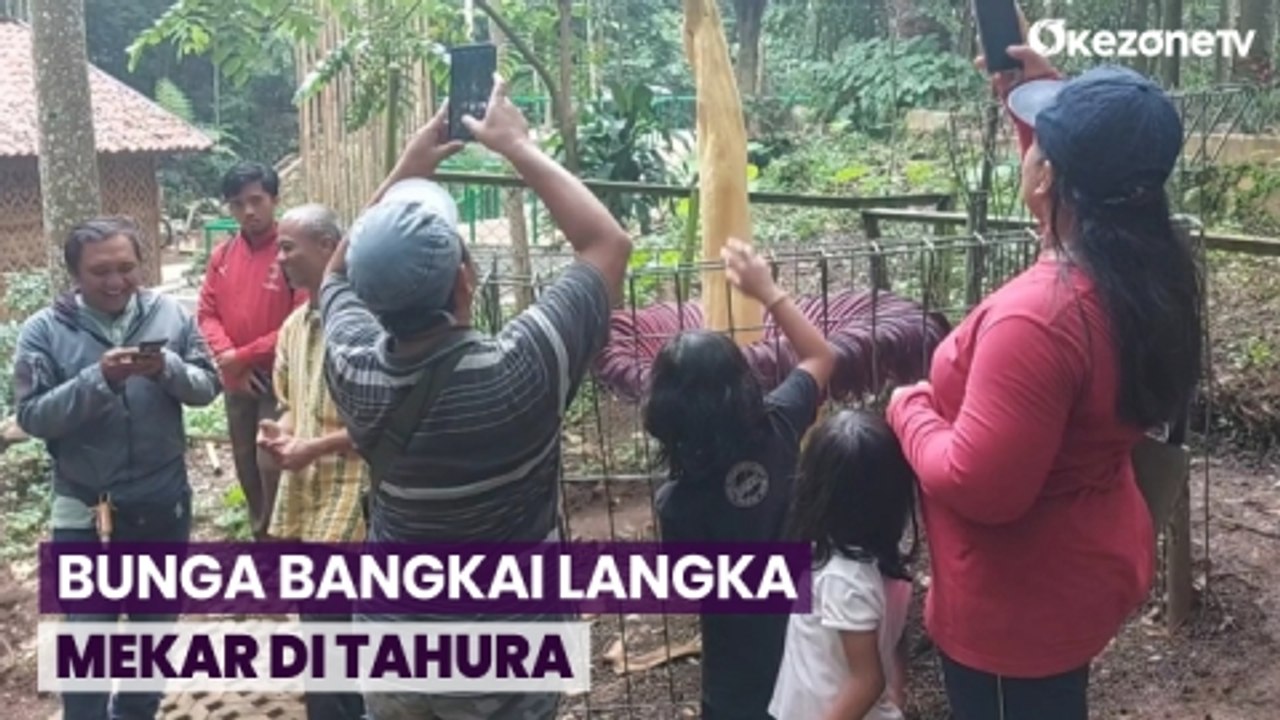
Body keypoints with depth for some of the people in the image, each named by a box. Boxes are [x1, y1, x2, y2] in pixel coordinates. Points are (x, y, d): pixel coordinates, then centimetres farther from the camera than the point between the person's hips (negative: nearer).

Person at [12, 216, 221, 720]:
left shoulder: (170, 315, -2)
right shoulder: (44, 330, -7)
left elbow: (207, 387, -2)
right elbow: (32, 416, -14)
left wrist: (167, 368, -23)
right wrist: (99, 380, -27)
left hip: (164, 505, 3)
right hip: (85, 513, -2)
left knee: (155, 627, 19)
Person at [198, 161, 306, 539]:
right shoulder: (222, 255, 4)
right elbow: (206, 313, 6)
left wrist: (243, 356, -14)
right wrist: (227, 356, -11)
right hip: (236, 382, 6)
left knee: (271, 464, -6)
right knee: (246, 464, 16)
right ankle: (262, 536, 32)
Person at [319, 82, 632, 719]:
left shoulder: (352, 366, -16)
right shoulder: (518, 373, -28)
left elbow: (342, 269, 8)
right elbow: (608, 242, -15)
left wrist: (408, 168, 4)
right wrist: (518, 145, -9)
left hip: (392, 648, 4)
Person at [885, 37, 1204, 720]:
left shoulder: (1037, 316, -35)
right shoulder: (1151, 270, -7)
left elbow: (977, 486, -31)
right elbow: (1087, 184, 17)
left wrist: (910, 408, -14)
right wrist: (1035, 99, 5)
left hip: (1019, 600, -8)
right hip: (1086, 568, 9)